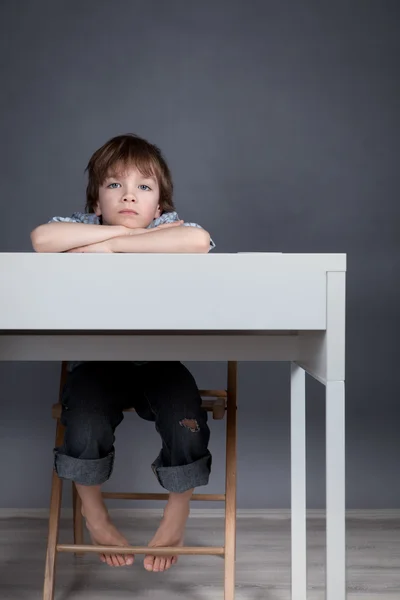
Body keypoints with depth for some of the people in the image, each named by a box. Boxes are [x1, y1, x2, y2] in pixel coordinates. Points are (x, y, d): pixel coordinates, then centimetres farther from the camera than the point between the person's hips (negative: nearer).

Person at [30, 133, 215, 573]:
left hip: (160, 361, 0)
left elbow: (199, 240, -32)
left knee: (186, 428, -21)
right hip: (96, 361, 1)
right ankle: (94, 518, 12)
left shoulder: (167, 227, -7)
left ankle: (176, 520, 12)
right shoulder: (84, 227, -4)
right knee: (85, 431, -23)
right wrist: (129, 232, -24)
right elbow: (41, 238, -28)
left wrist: (111, 244, -28)